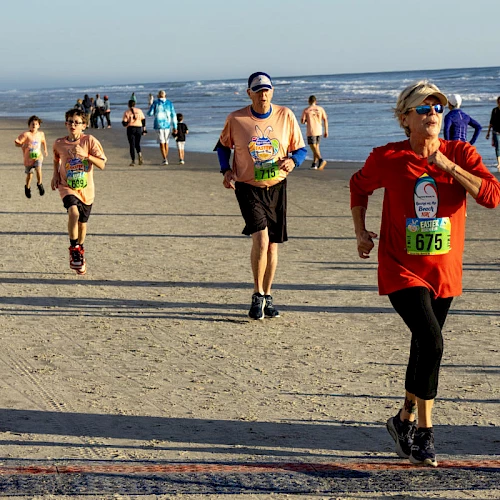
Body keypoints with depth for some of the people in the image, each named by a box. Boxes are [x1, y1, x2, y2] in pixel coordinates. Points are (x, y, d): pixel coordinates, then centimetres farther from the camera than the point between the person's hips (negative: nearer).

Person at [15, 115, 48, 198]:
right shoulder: (26, 134, -12)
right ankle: (27, 187, 36)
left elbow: (43, 141, 24)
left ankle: (39, 184, -1)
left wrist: (45, 149, 19)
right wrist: (24, 145, -28)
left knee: (38, 169, -25)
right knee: (29, 175, 7)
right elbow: (16, 142, -12)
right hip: (28, 158, -2)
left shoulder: (41, 134, 2)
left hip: (38, 156, 2)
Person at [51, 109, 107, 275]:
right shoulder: (59, 143, -4)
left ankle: (80, 252, 39)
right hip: (67, 188, -1)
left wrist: (85, 155, -26)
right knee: (73, 212, -29)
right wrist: (55, 174, 5)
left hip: (86, 189, 1)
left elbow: (102, 165, -15)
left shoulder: (90, 141, -10)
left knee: (82, 222, 14)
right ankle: (74, 249, -12)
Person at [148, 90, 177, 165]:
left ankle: (165, 160, -15)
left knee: (161, 143, -3)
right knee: (166, 142, 16)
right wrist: (175, 127, 2)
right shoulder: (169, 103, 4)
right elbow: (173, 115, 0)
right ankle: (166, 159, 21)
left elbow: (150, 114, -4)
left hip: (158, 125, -3)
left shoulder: (155, 103, -3)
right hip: (167, 125, 3)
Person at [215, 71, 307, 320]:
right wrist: (226, 170, -4)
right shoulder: (235, 119, -5)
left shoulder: (285, 116, -2)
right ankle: (258, 296, -5)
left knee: (272, 245, 9)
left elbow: (301, 149, 6)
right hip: (248, 187, -3)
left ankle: (267, 297, 25)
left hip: (276, 187, 3)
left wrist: (292, 160, -16)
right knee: (260, 238, -20)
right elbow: (223, 145, 12)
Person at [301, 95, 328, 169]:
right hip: (319, 131, 4)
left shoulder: (306, 110, -5)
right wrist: (326, 131, 6)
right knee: (316, 146, 15)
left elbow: (302, 121, -7)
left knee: (313, 147, -4)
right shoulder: (320, 109, 4)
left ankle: (321, 160, -25)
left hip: (311, 131, -4)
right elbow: (325, 120, 1)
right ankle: (314, 164, 17)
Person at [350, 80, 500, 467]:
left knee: (424, 348, 15)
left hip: (444, 273, 4)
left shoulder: (461, 154, -4)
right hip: (402, 271, -3)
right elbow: (359, 187, 13)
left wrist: (447, 166, -22)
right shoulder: (387, 159, -7)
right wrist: (361, 231, 4)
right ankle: (423, 432, -5)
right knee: (431, 342, -19)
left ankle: (405, 420, 36)